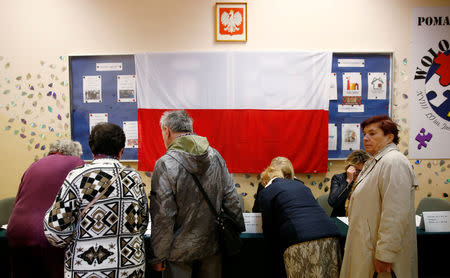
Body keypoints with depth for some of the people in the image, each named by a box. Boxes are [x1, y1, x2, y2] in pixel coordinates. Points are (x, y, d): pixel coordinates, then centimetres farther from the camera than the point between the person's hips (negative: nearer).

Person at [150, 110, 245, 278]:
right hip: (213, 246, 5)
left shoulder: (165, 165, -18)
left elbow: (162, 217, -18)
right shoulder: (216, 156, -3)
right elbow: (232, 200, 1)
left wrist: (159, 256, -7)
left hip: (180, 251, -4)